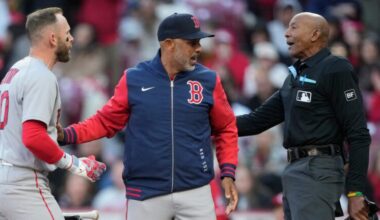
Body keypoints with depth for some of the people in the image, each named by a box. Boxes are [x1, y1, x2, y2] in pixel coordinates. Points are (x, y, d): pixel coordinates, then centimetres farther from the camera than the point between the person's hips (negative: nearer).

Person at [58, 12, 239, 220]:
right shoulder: (134, 79, -1)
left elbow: (225, 129, 10)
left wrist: (228, 174, 0)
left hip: (195, 194, 1)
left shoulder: (208, 80, 1)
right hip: (145, 194, -1)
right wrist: (65, 135, -9)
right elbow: (106, 121, 5)